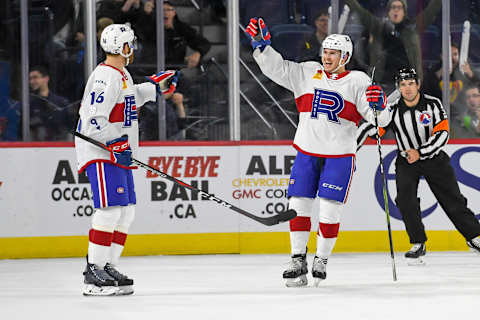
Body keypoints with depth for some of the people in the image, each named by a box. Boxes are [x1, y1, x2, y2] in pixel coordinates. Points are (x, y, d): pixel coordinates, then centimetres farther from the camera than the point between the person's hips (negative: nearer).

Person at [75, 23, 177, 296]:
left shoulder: (121, 74, 16)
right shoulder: (107, 76, -17)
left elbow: (131, 99, 38)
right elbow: (95, 119, -24)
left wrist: (155, 86, 39)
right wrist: (115, 143, -26)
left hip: (118, 152, 11)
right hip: (100, 151, -11)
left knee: (126, 210, 10)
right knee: (111, 209, -16)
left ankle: (108, 266, 15)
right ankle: (94, 274, -16)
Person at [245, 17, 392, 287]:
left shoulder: (358, 82, -2)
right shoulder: (307, 73, 7)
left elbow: (378, 118, -7)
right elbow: (277, 69, 3)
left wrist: (379, 106, -29)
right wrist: (261, 45, -10)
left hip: (340, 155, -3)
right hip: (307, 151, 3)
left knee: (330, 210, -6)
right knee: (298, 204, -1)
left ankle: (321, 261, 10)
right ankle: (298, 261, 8)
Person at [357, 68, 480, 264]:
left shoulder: (433, 104, -13)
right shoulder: (392, 110, -13)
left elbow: (442, 134, -17)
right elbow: (368, 128, -14)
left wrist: (419, 152, -27)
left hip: (434, 158, 0)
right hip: (406, 161, 0)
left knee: (452, 200, 3)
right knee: (405, 198, -21)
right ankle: (418, 245, -11)